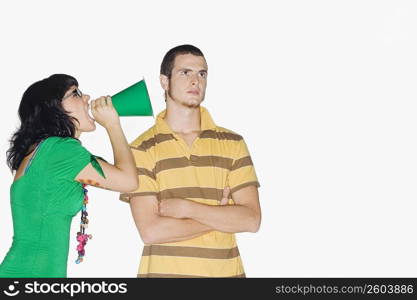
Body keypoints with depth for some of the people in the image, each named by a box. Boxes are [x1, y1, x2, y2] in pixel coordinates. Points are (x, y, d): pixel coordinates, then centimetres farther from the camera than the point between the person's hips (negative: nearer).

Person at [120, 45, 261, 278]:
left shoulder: (233, 143, 2)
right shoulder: (141, 150, -5)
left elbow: (251, 219, -5)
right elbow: (150, 232, -13)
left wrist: (188, 208, -13)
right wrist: (221, 217, -8)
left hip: (225, 270, 2)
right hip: (164, 270, -2)